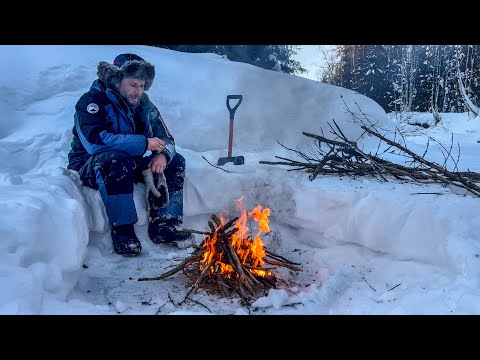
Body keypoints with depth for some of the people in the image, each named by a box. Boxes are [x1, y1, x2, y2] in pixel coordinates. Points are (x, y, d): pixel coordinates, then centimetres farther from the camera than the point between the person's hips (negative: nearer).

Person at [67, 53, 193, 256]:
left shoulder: (143, 104, 5)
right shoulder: (92, 101, -15)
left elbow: (165, 139, 2)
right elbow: (94, 140, -33)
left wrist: (163, 154, -24)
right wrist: (143, 143, -33)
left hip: (129, 165, 6)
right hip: (89, 167, -6)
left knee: (175, 161, -10)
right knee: (117, 160, -39)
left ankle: (163, 226, -14)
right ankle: (122, 230, -28)